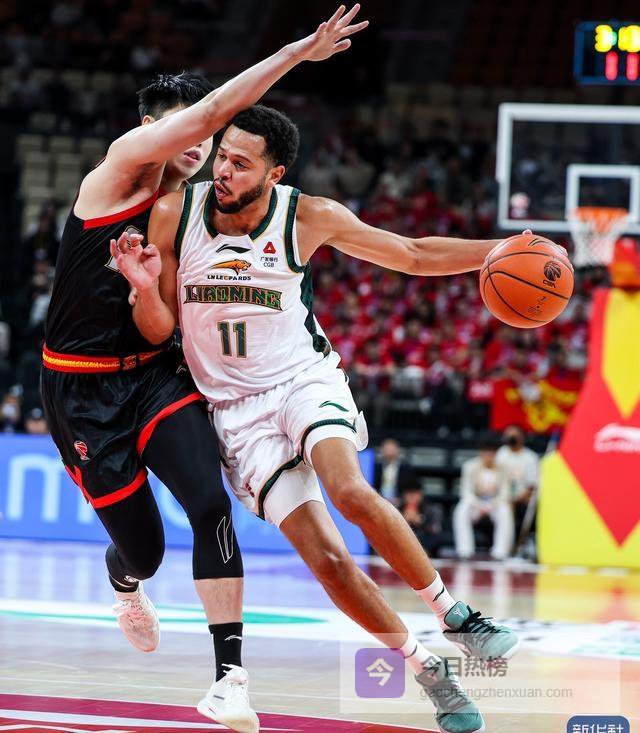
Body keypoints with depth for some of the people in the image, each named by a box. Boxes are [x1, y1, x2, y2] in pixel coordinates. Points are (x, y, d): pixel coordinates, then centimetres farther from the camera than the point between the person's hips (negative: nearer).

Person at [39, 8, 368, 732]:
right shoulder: (123, 165, -10)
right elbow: (212, 106, -24)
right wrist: (299, 51, -25)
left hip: (154, 374, 5)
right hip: (83, 390, -5)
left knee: (210, 504, -20)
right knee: (144, 546, 0)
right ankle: (125, 583, 41)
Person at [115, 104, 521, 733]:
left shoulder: (309, 219, -10)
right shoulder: (174, 215, -7)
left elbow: (413, 255, 1)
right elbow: (159, 330, 1)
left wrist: (492, 251, -14)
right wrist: (145, 288, -21)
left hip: (304, 379, -1)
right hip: (235, 408, 1)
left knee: (351, 492, -32)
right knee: (326, 558, -14)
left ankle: (454, 615, -15)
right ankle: (429, 672, 1)